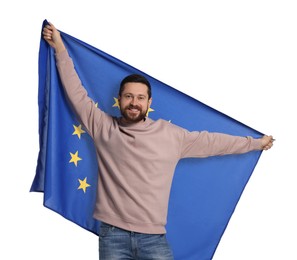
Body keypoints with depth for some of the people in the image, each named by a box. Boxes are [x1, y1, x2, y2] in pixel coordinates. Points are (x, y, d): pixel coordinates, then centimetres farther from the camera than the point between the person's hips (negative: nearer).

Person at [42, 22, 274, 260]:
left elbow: (211, 141, 15)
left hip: (153, 236, 1)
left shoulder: (170, 134, 7)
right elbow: (76, 93, 7)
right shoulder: (103, 128, 5)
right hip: (113, 234, 0)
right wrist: (60, 48, 8)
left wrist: (255, 143, 22)